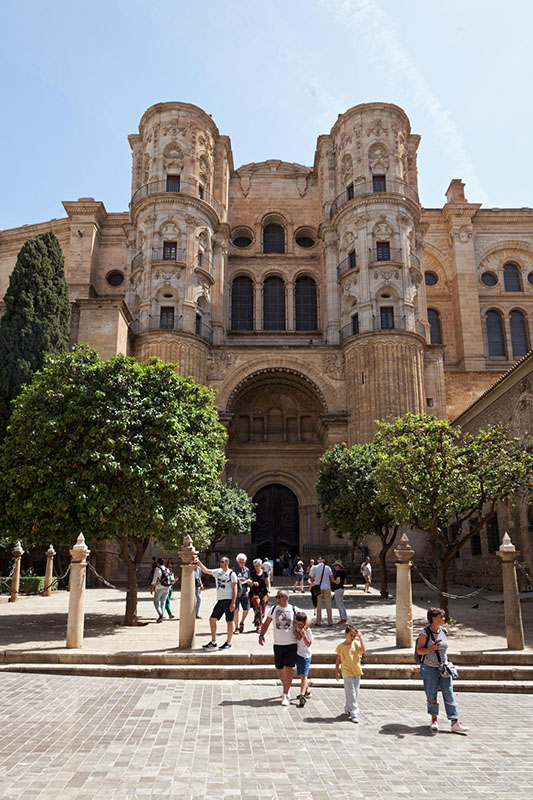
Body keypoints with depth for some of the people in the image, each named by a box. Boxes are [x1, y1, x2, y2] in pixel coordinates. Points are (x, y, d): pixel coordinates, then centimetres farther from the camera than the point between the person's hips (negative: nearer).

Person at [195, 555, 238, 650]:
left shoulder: (231, 574, -5)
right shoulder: (217, 572, 14)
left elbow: (234, 589, -8)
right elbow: (205, 570, 21)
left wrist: (233, 603, -15)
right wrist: (199, 562, 7)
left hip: (228, 600, -7)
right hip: (220, 600, 7)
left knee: (229, 621, -1)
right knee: (212, 619, 5)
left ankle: (228, 642, 10)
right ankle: (213, 642, 12)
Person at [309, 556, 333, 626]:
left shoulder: (314, 568, -4)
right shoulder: (327, 567, -3)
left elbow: (311, 578, -3)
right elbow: (331, 577, -4)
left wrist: (313, 582, 17)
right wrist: (330, 584, 14)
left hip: (318, 588, 0)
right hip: (327, 588, 0)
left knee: (319, 605, 8)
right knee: (328, 605, 7)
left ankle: (318, 622, 8)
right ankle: (330, 621, 8)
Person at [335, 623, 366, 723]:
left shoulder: (356, 643, 3)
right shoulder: (340, 646, -3)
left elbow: (363, 650, -15)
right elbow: (338, 660, 5)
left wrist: (360, 638, -15)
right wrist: (336, 672, 8)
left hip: (357, 672, 4)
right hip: (347, 673, -4)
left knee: (355, 693, 12)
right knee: (351, 694, -7)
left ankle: (348, 709, 29)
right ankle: (354, 714, -3)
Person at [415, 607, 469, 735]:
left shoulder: (444, 632, 5)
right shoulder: (424, 633, -12)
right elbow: (419, 650, -11)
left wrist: (446, 663, 11)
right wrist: (431, 649, -27)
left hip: (443, 668, 4)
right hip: (429, 668, -4)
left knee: (449, 695, 1)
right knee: (431, 696, 5)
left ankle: (455, 723, 5)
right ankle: (434, 720, 23)